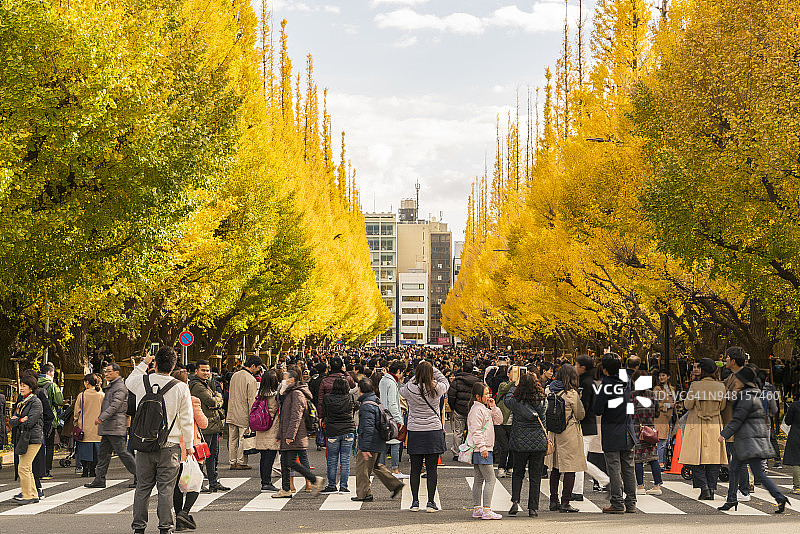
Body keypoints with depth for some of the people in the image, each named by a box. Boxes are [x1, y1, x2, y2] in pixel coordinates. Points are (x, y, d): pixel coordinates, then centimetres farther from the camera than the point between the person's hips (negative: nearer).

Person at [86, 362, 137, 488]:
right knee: (103, 454, 8)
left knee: (122, 452, -8)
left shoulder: (120, 387, -11)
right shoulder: (110, 387, 20)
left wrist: (102, 417, -25)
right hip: (107, 428, 10)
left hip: (116, 427, -10)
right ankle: (99, 480, 9)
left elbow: (115, 405, -21)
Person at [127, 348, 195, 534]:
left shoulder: (141, 381, -2)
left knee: (143, 487, 10)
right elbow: (187, 420, -4)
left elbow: (129, 382, 25)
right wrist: (188, 445, 5)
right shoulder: (181, 388, -8)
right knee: (166, 488, 2)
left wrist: (144, 363, 32)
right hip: (169, 445, -2)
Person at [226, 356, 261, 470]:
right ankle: (241, 462, 3)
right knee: (243, 439, 0)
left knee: (232, 439, 10)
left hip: (232, 413, 7)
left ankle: (232, 462, 14)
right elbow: (251, 400, -16)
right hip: (244, 414, -7)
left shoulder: (235, 376, 9)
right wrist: (252, 417, -13)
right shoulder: (251, 380, -14)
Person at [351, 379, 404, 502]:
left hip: (370, 442, -10)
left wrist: (365, 448, -22)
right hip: (379, 443, 10)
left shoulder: (366, 406, -20)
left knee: (362, 468, 1)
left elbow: (368, 428, -24)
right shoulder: (376, 401, 11)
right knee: (376, 465, 22)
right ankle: (395, 485, 20)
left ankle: (363, 494, 8)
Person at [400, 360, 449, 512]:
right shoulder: (436, 389, -8)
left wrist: (417, 375, 17)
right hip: (434, 431, -1)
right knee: (432, 468, 3)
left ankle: (415, 502, 9)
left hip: (414, 432, 1)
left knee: (415, 468, 7)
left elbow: (402, 390, 17)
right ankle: (430, 502, 4)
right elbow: (446, 382, 15)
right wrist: (432, 368, 18)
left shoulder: (410, 389, -8)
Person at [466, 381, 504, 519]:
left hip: (484, 449, 10)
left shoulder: (484, 409, 16)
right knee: (490, 479, -10)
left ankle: (477, 509, 16)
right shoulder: (476, 410, -14)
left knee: (479, 480, 11)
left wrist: (493, 407, 4)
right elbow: (476, 431, -19)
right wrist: (482, 447, -22)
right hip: (481, 450, -10)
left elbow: (498, 420, 17)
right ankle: (486, 510, -12)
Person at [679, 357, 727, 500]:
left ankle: (704, 487, -10)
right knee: (713, 458, 8)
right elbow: (722, 407, 4)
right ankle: (712, 489, 6)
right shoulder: (720, 386, -1)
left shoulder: (695, 386, -10)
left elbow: (687, 405, -5)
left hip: (697, 425, -3)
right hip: (715, 425, 3)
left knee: (697, 458, 3)